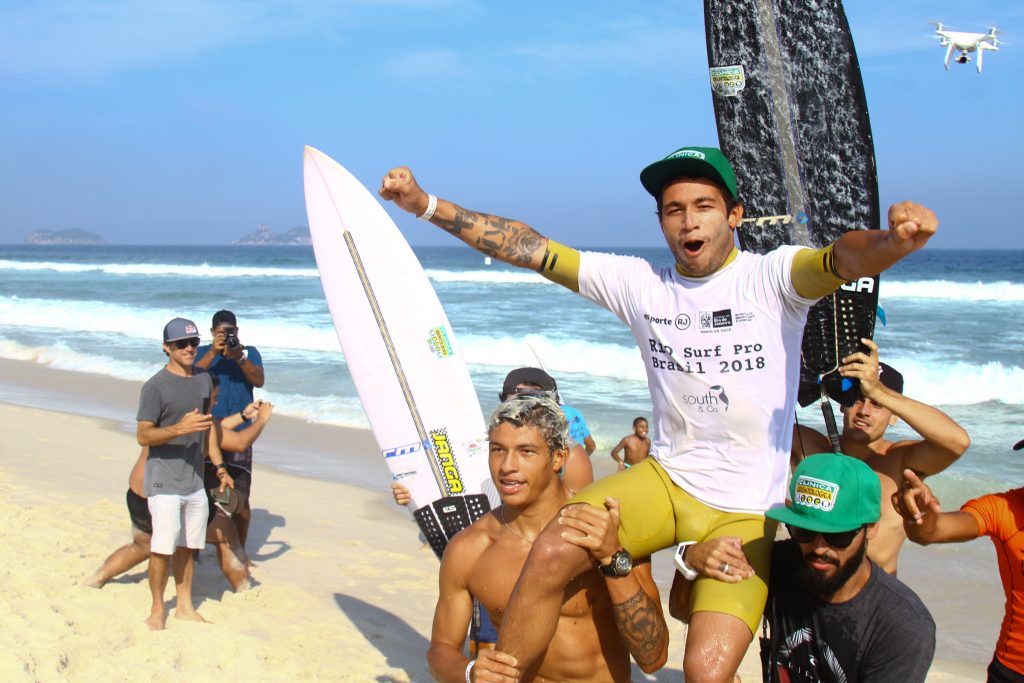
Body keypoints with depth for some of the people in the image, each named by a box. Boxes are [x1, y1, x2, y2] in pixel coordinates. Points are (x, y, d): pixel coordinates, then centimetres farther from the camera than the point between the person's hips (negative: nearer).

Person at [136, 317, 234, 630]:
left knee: (187, 546, 12)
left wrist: (220, 467, 19)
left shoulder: (203, 380, 11)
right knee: (163, 548, -5)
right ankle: (157, 610, 11)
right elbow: (143, 436, -14)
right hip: (164, 482, -6)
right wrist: (179, 429, -28)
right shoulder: (155, 386, -11)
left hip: (194, 480, 6)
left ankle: (185, 606, 24)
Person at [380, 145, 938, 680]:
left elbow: (843, 258, -29)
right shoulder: (640, 283, 2)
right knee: (552, 552, -21)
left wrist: (892, 241, -54)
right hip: (665, 480, 3)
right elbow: (531, 249, 0)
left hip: (745, 510, -2)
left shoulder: (771, 278, -8)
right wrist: (426, 205, -6)